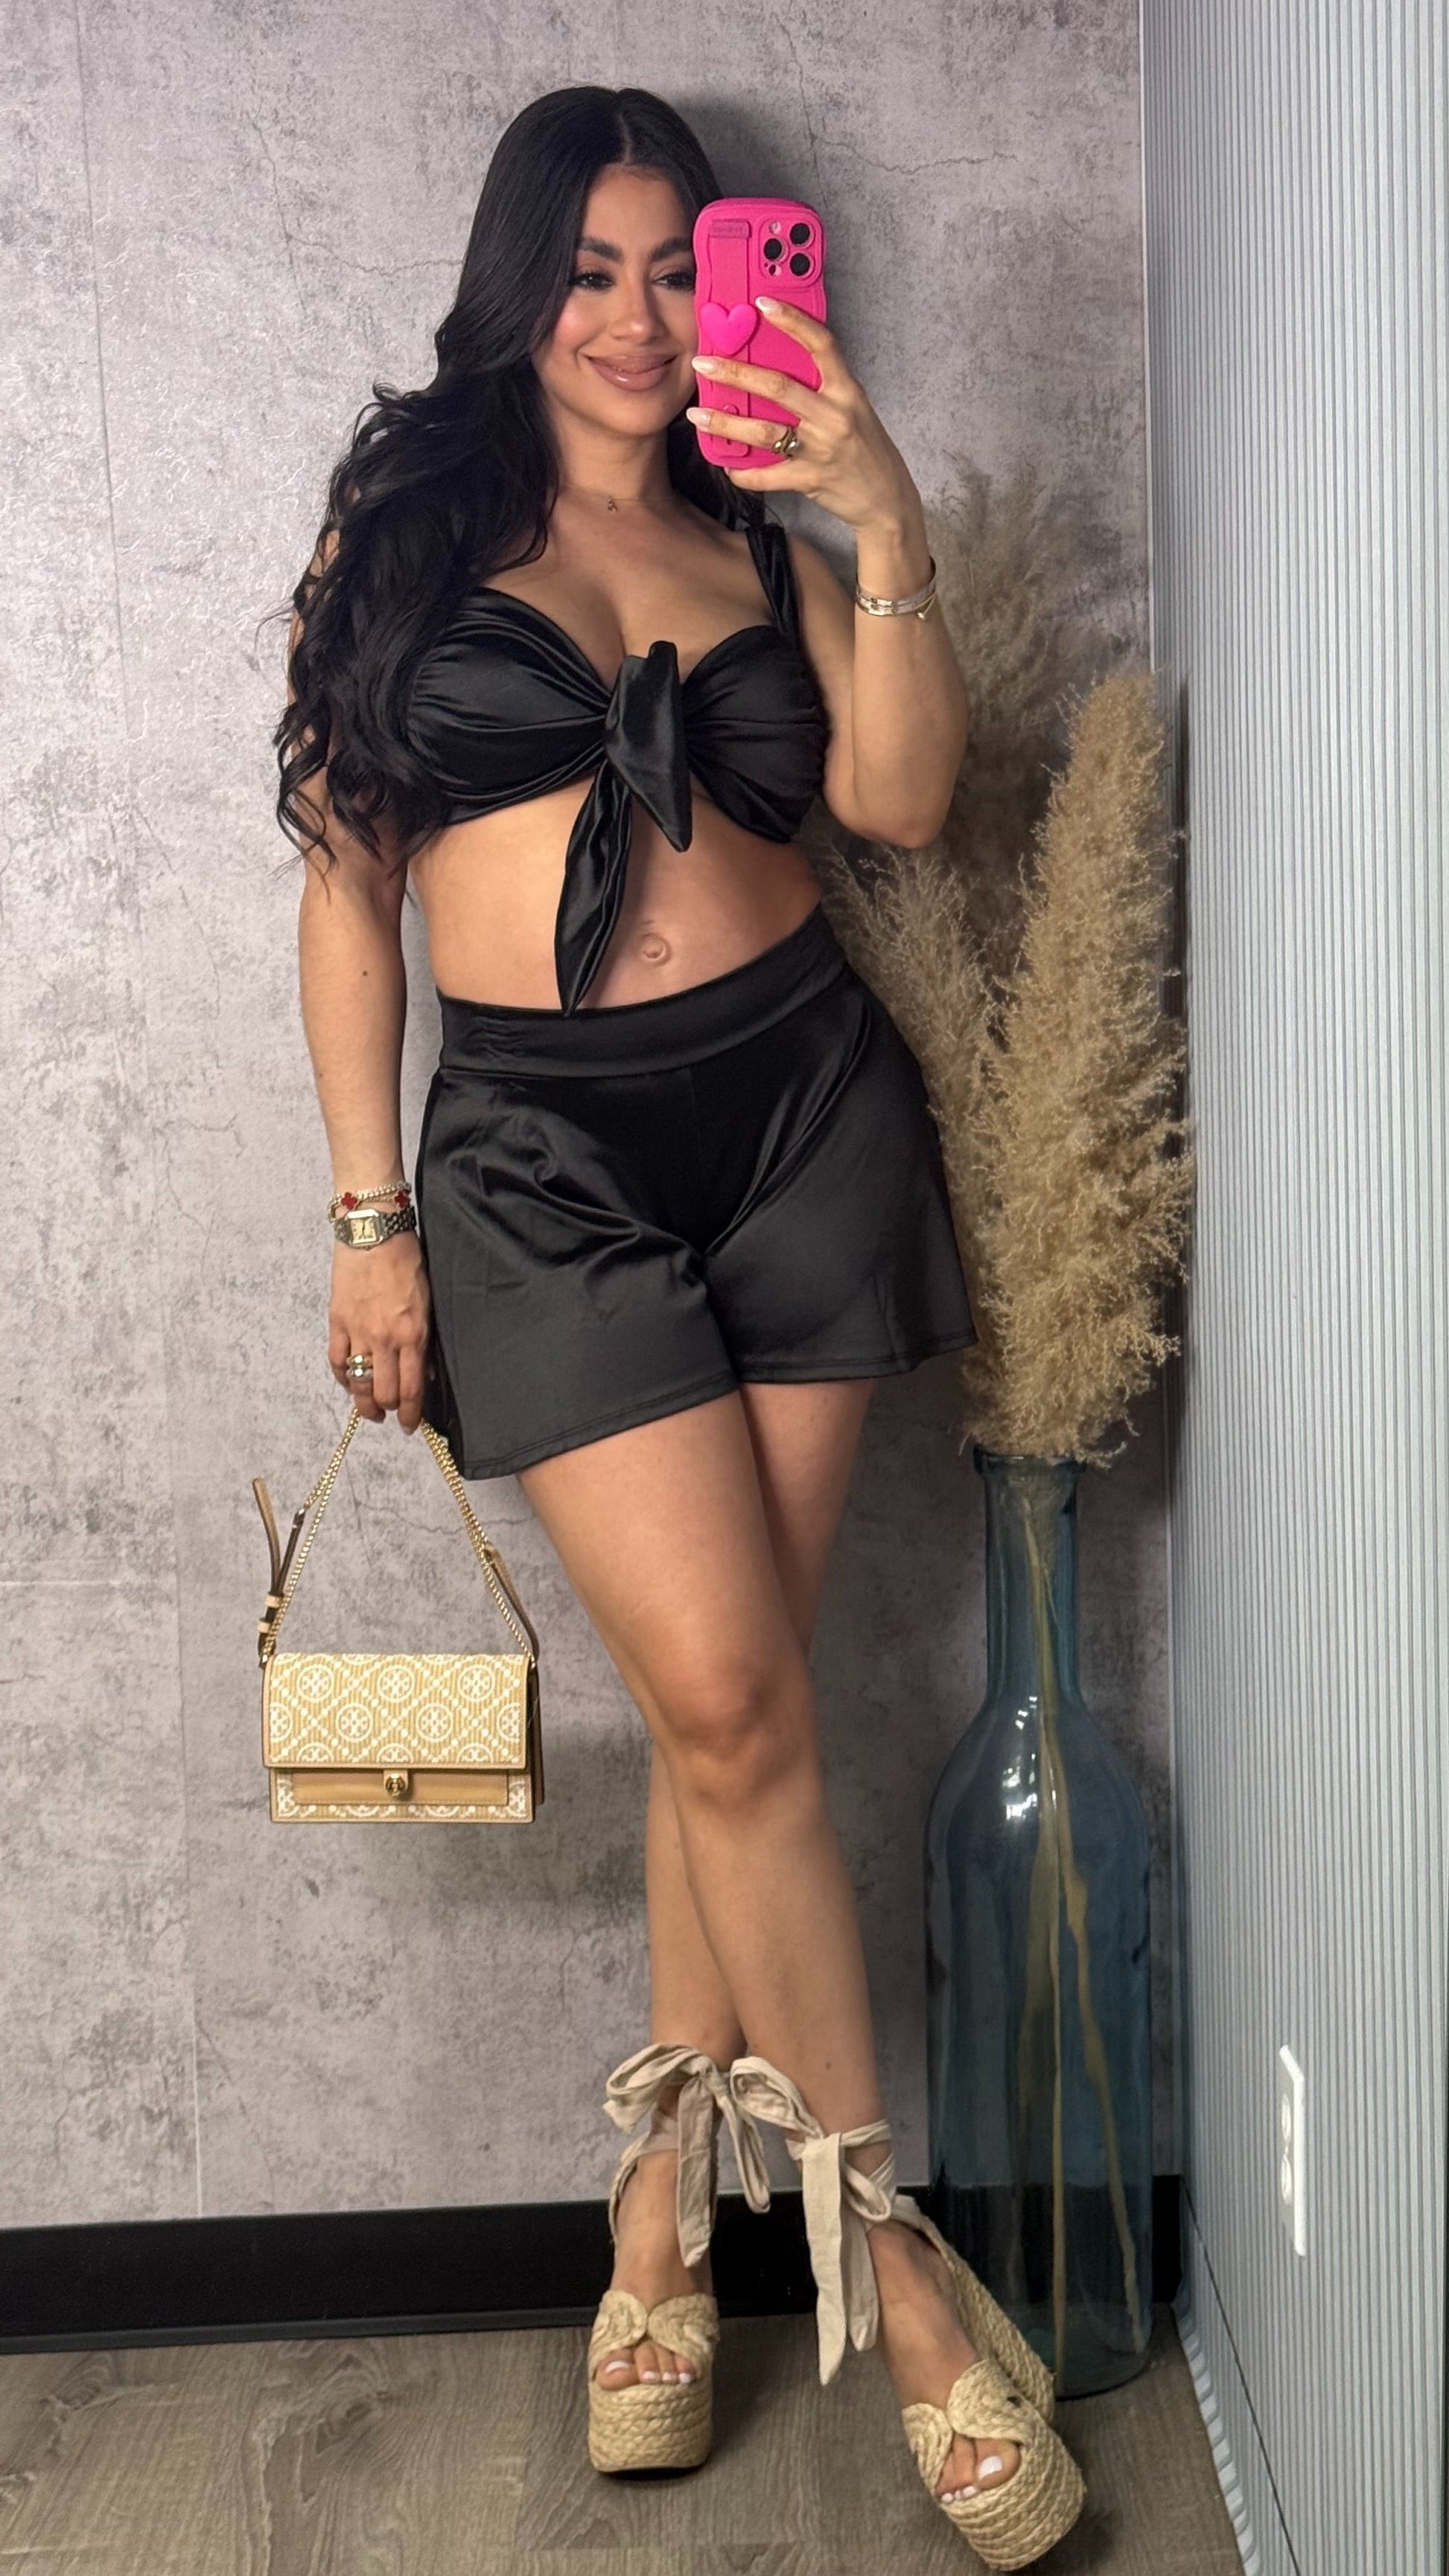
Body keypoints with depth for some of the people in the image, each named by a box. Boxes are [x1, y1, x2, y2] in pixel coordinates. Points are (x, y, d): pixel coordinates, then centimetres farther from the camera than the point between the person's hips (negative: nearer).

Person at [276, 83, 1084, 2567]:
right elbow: (345, 882, 4)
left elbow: (900, 798, -3)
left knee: (728, 1697, 3)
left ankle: (671, 2185, 23)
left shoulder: (760, 546, 14)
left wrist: (885, 531, -14)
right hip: (541, 1151, -2)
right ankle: (876, 2233, 9)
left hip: (801, 1112, 3)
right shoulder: (407, 519, 8)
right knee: (730, 1700, -9)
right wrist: (369, 1218, -1)